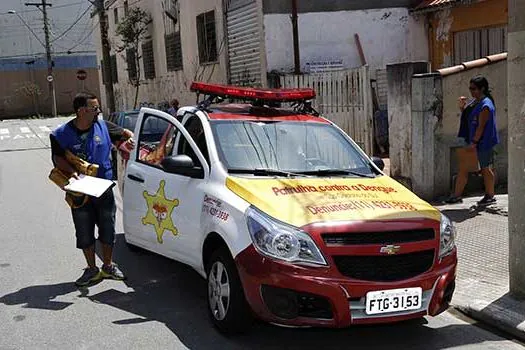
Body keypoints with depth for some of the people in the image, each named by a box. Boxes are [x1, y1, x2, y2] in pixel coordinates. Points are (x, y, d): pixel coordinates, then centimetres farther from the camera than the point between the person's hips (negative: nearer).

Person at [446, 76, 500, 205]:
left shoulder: (485, 106, -18)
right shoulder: (475, 101, 9)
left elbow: (481, 126, -21)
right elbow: (466, 115, 20)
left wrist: (474, 142, -22)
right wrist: (462, 106, 2)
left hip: (483, 143, -9)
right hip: (472, 141, 9)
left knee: (485, 169, 5)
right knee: (463, 167, 8)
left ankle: (490, 196, 19)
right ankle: (457, 195, 13)